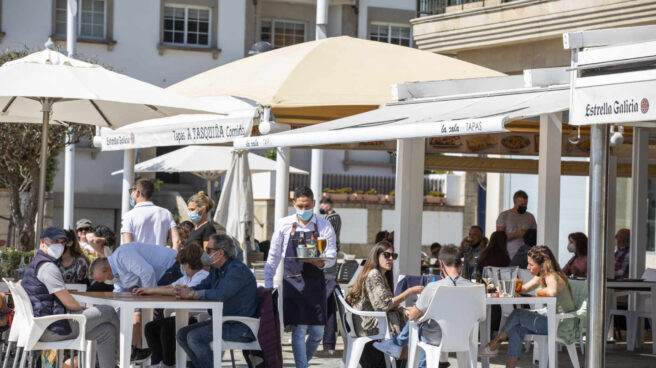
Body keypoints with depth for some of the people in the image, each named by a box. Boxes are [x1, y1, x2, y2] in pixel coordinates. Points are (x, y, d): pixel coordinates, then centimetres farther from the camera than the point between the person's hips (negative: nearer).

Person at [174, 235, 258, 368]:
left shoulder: (237, 270, -20)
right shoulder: (216, 270, 13)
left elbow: (219, 294, -32)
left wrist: (191, 294, -21)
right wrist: (186, 290, -10)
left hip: (241, 327, -10)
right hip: (223, 321, 10)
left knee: (194, 337, -23)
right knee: (182, 335, 5)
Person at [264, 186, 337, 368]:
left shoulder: (324, 226, 2)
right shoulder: (284, 225, 2)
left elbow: (331, 257, 1)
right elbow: (274, 256, 9)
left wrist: (321, 263, -21)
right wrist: (268, 283, 6)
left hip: (315, 283, 1)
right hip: (292, 283, -1)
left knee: (317, 331, 4)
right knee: (299, 330, -7)